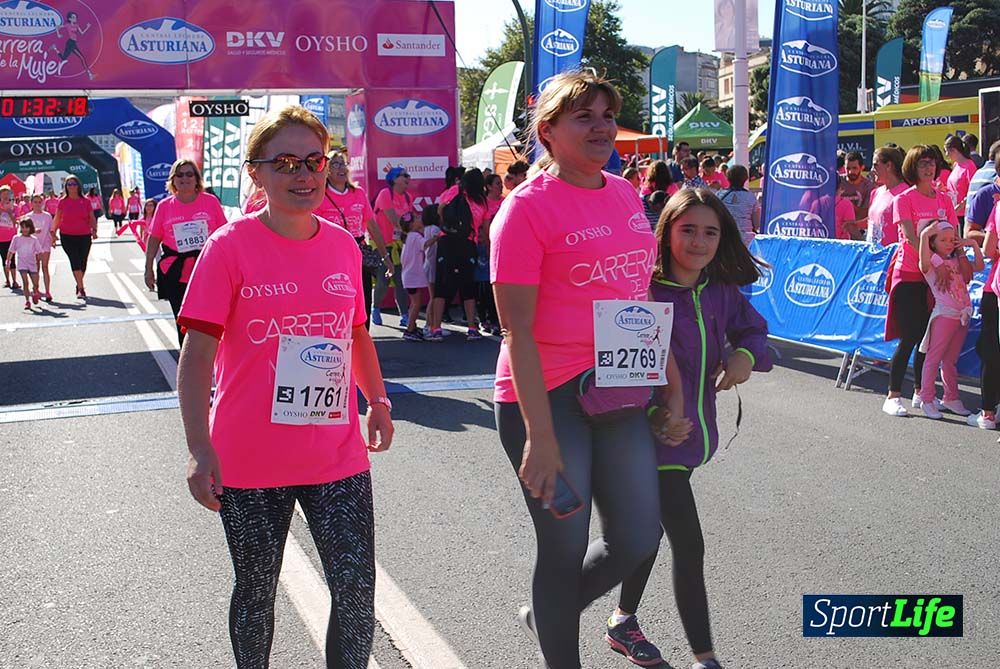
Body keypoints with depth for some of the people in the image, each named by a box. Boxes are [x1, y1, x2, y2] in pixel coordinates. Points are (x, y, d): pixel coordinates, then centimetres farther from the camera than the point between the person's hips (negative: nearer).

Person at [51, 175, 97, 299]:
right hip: (67, 236, -1)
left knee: (83, 262, 7)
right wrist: (53, 231, 1)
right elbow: (57, 218, 9)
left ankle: (79, 286, 26)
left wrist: (94, 230, -7)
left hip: (84, 236, 1)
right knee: (75, 261, -12)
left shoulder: (85, 201, 4)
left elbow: (92, 218, 6)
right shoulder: (62, 202, 3)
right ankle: (81, 288, -13)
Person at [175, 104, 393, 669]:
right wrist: (200, 448, -18)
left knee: (358, 593, 1)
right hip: (250, 463, -3)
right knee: (257, 590, 14)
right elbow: (197, 354, -11)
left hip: (338, 456, 3)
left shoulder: (344, 245, 4)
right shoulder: (230, 246, -9)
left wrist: (378, 399, 18)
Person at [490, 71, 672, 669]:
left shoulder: (627, 195, 8)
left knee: (638, 538, 10)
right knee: (566, 547, 5)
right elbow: (517, 331, -15)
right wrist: (540, 436, -19)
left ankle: (545, 616, 36)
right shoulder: (528, 207, -12)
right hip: (546, 396, -6)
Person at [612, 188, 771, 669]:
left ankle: (623, 621, 40)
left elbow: (753, 329, 13)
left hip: (695, 430, 7)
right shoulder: (644, 291, -17)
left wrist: (745, 355, -8)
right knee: (689, 546, -6)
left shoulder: (721, 293, 1)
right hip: (657, 436, -7)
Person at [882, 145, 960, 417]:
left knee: (927, 336, 8)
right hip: (909, 274, -5)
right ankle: (893, 397, 0)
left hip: (934, 277, 5)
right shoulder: (904, 199, -5)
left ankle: (920, 393, 19)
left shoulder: (944, 200, 10)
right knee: (909, 337, -8)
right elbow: (911, 237, -16)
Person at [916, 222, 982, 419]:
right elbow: (925, 262, -26)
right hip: (944, 314, -6)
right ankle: (927, 399, 0)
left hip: (962, 316, 6)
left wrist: (974, 245, 9)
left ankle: (951, 398, 23)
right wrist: (924, 235, -27)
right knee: (934, 357, -4)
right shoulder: (932, 263, -5)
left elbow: (979, 267, 16)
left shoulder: (958, 261, 15)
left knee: (951, 360, 15)